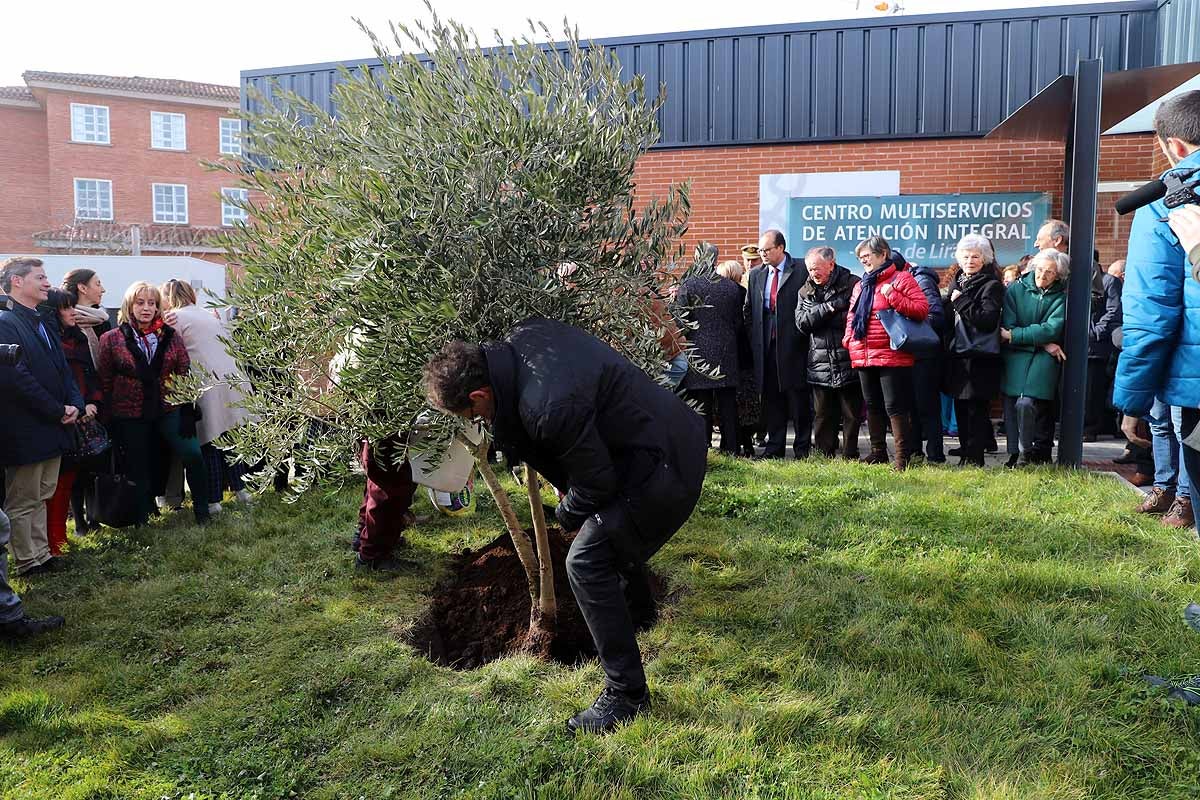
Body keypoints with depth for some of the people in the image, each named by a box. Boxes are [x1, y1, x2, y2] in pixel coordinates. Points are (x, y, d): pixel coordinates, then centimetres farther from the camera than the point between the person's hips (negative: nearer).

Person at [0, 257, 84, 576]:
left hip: (53, 428, 8)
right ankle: (26, 562, 15)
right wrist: (58, 411, -16)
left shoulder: (44, 325, 14)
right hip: (26, 430, -8)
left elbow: (63, 370, 16)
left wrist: (75, 404, -1)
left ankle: (40, 554, 26)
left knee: (41, 496, 16)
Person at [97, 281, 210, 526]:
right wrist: (109, 419, -1)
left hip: (169, 409, 1)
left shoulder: (170, 335, 5)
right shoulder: (111, 339, 0)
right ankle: (142, 521, 23)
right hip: (130, 415, -1)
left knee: (193, 455, -12)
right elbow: (104, 381, 1)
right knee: (138, 469, 6)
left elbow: (185, 372, 4)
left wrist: (187, 411, -3)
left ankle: (202, 512, 2)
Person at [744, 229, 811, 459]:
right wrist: (754, 340, 9)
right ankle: (774, 446, 16)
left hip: (794, 344, -5)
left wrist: (803, 334, -6)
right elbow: (748, 310, 17)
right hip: (765, 346, 5)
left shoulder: (802, 270, -3)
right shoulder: (756, 275, 13)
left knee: (798, 395, 1)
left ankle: (803, 447, 10)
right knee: (771, 397, 8)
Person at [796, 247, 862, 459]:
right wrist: (828, 307, -13)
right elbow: (802, 322, -1)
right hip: (820, 365, 3)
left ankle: (850, 456, 15)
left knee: (851, 414, 5)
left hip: (848, 362, -3)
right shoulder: (806, 292, 12)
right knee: (823, 415, 9)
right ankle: (824, 456, 17)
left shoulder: (852, 284, 0)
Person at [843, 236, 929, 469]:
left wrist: (893, 297, -20)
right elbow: (851, 316, 22)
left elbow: (922, 309, -12)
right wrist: (848, 339, 6)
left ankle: (902, 456, 0)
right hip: (863, 357, 7)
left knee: (894, 407, -6)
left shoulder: (901, 279, -4)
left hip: (892, 356, -7)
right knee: (872, 406, 14)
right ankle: (878, 452, 26)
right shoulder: (860, 286, 17)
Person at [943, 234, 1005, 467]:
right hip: (957, 355, 7)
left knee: (977, 409, -4)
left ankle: (974, 457, 1)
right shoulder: (956, 282, 16)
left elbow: (988, 320, -17)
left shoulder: (991, 286, -5)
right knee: (960, 408, 10)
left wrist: (961, 302, -17)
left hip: (979, 357, -7)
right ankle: (966, 453, 20)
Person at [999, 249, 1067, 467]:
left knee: (1025, 403, -18)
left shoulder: (1061, 296, 4)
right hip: (1015, 354, 2)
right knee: (1010, 404, -5)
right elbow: (1008, 325, -2)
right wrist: (1042, 341, -8)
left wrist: (1014, 335, -12)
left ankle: (1026, 452, 0)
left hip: (1043, 358, -2)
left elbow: (1052, 329, -8)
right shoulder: (1016, 289, 6)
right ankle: (1014, 452, 7)